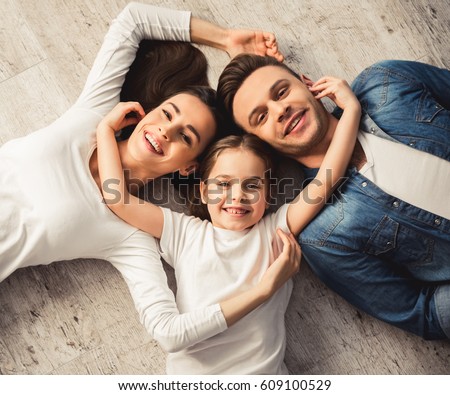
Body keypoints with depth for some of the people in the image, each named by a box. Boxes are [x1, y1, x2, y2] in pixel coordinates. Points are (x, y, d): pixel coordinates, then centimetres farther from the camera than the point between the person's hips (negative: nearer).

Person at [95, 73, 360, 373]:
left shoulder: (276, 231, 11)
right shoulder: (185, 233, 12)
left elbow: (327, 178, 5)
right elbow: (117, 198, 7)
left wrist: (351, 108, 3)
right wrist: (107, 129, 14)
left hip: (263, 373, -1)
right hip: (191, 372, 1)